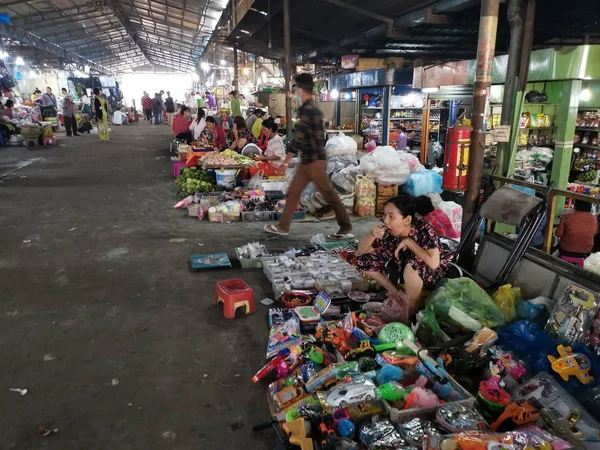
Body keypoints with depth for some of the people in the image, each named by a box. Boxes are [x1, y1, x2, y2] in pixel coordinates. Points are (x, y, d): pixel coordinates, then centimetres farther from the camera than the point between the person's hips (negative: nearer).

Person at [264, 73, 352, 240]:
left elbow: (298, 139, -21)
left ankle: (346, 229, 7)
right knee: (293, 192, 12)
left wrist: (286, 161, -16)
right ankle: (283, 227, 20)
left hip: (314, 160, -10)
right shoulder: (313, 109, 14)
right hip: (308, 160, 10)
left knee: (329, 195, -2)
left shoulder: (307, 110, -17)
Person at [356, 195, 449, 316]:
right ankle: (395, 292, 6)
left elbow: (433, 263, -45)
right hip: (402, 267, 6)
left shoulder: (424, 230, -31)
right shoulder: (388, 231, -18)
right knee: (363, 260, -8)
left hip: (431, 274, -5)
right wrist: (372, 235, -29)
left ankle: (411, 308, -13)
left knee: (411, 264, -39)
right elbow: (361, 251, -9)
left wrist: (408, 241, -34)